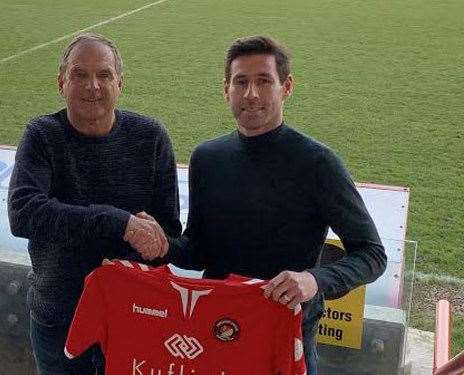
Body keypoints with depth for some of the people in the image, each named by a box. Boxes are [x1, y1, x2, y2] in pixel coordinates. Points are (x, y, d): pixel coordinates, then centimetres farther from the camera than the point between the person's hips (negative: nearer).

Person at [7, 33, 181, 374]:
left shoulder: (151, 137, -8)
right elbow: (22, 213, -27)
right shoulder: (42, 136, -10)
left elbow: (169, 229, -5)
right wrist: (119, 222, -34)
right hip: (57, 318, 0)